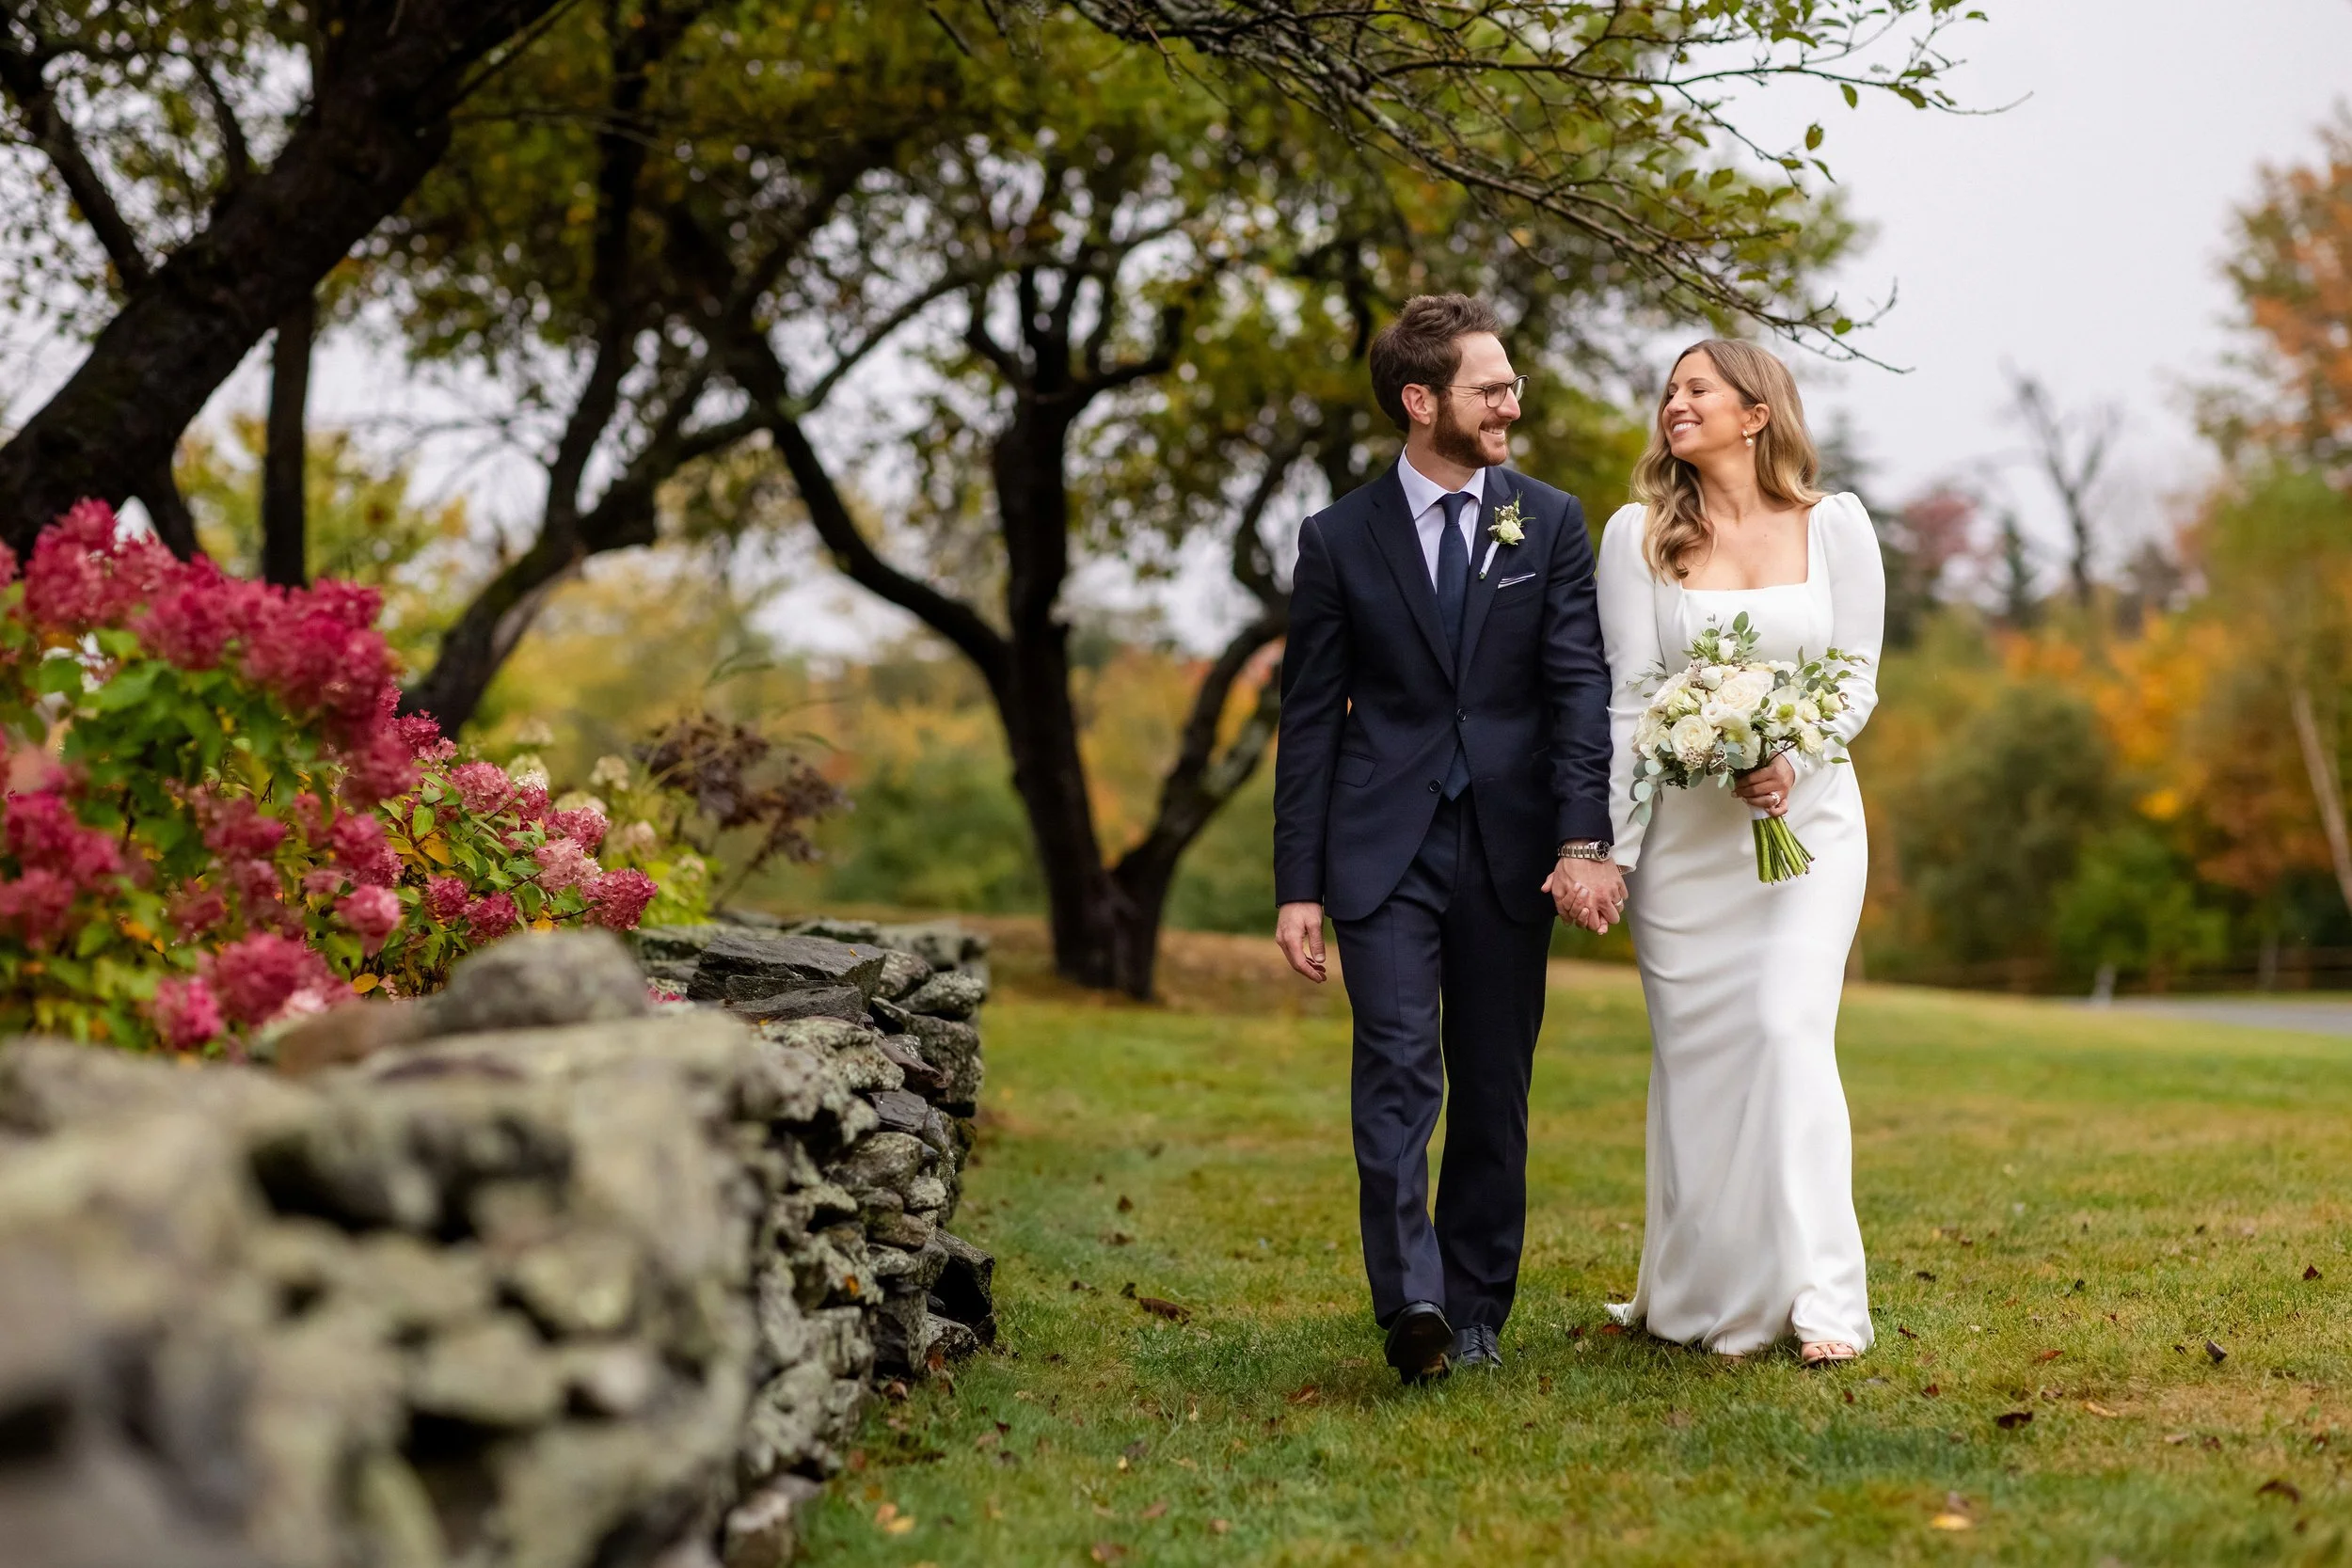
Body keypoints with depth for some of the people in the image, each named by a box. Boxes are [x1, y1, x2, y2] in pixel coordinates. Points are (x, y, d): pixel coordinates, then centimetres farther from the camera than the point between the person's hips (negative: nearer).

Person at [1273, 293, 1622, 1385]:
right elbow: (1310, 720, 3)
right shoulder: (1340, 539, 3)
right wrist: (1297, 887, -1)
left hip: (1511, 849, 2)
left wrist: (1584, 841, -14)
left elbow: (1581, 687, -1)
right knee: (1398, 1069, -15)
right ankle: (1411, 1300, -23)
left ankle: (1475, 1313, 17)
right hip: (1384, 847, -2)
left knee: (1493, 1090, 7)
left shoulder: (1551, 524, 6)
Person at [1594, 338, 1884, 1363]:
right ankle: (1697, 1295, 12)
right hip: (1684, 824, 1)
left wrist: (1792, 760, -15)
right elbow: (1628, 695, 0)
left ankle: (1816, 1297, -10)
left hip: (1807, 813, -1)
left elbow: (1858, 676, 3)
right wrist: (1611, 844, -6)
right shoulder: (1640, 534, 3)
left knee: (1789, 1028, -13)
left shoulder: (1834, 524, 3)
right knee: (1693, 1048, 2)